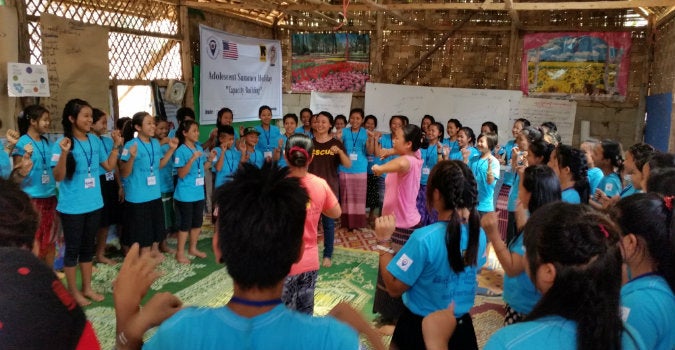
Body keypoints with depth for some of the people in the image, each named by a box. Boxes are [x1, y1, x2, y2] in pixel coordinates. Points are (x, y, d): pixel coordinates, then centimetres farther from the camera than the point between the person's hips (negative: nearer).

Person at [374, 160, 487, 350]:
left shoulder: (423, 239, -29)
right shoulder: (479, 234, -11)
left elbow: (394, 287, -20)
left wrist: (384, 242, -14)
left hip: (420, 329, -4)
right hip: (461, 327, 5)